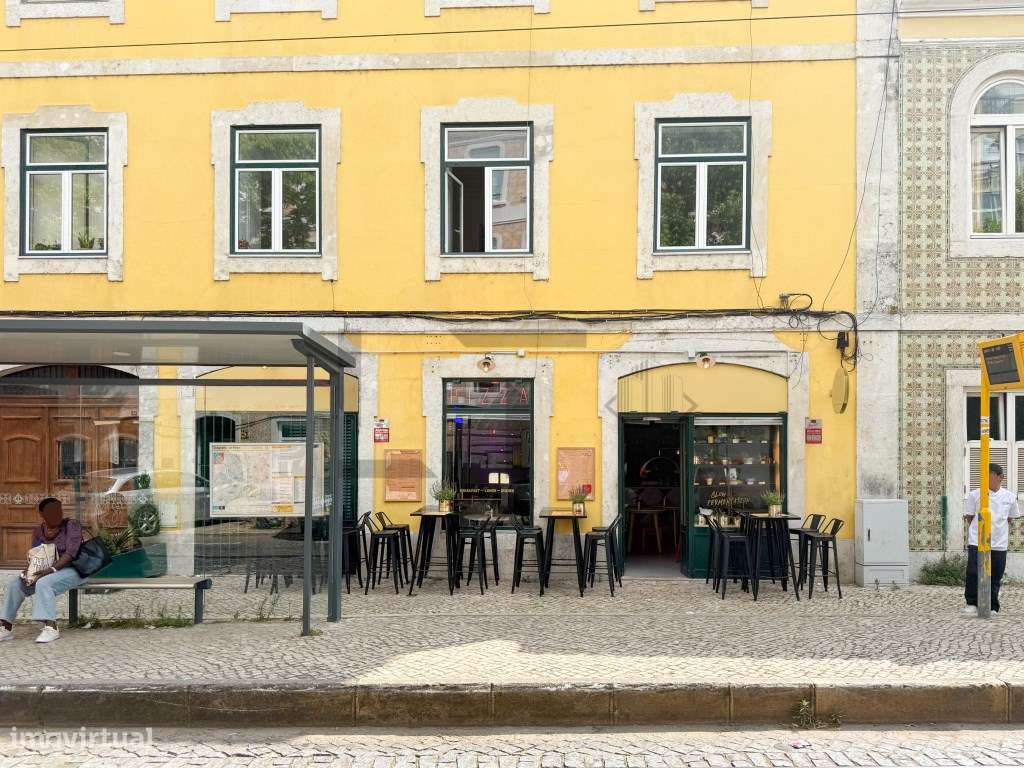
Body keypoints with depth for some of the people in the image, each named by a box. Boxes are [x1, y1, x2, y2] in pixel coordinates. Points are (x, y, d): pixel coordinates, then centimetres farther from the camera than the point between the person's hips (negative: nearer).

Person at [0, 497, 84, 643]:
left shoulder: (72, 526, -8)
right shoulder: (38, 532, 9)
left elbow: (70, 553, -18)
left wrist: (51, 569, -31)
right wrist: (30, 572, -14)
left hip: (70, 570, -6)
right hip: (44, 571, 6)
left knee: (43, 583, -33)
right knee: (15, 583, -12)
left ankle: (50, 627, -38)